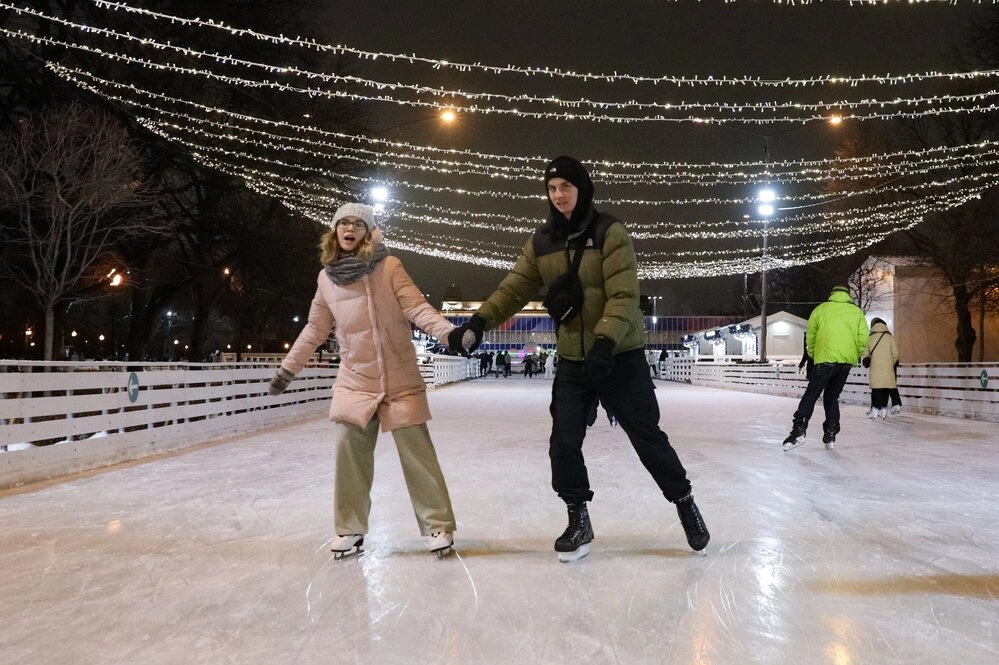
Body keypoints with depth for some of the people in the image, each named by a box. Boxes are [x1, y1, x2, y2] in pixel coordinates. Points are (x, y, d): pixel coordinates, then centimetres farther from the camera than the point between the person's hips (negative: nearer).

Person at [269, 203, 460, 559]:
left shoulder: (389, 266, -7)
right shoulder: (326, 277, 6)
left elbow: (417, 308, -13)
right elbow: (315, 330, 15)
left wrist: (448, 332, -30)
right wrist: (287, 369, 19)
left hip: (400, 380, -3)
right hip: (353, 381, 4)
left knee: (418, 454, 0)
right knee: (349, 453, 3)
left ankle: (438, 526, 13)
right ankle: (349, 528, 20)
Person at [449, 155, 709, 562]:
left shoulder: (610, 233, -12)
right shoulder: (541, 242, 3)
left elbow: (624, 296, -19)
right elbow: (515, 288, 0)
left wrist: (605, 342, -31)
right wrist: (480, 319, -14)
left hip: (620, 356, -4)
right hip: (572, 361, 4)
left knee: (647, 437, 5)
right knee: (563, 442, 1)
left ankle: (684, 503, 29)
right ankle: (578, 520, 20)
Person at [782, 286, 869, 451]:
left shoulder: (821, 309, 8)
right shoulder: (857, 312, 13)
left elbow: (810, 335, 7)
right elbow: (863, 339, 4)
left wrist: (813, 354, 18)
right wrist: (855, 357, 16)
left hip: (825, 359, -3)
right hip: (846, 362, 3)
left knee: (811, 395, -4)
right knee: (832, 398, 14)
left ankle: (799, 430, -20)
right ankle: (830, 436, 11)